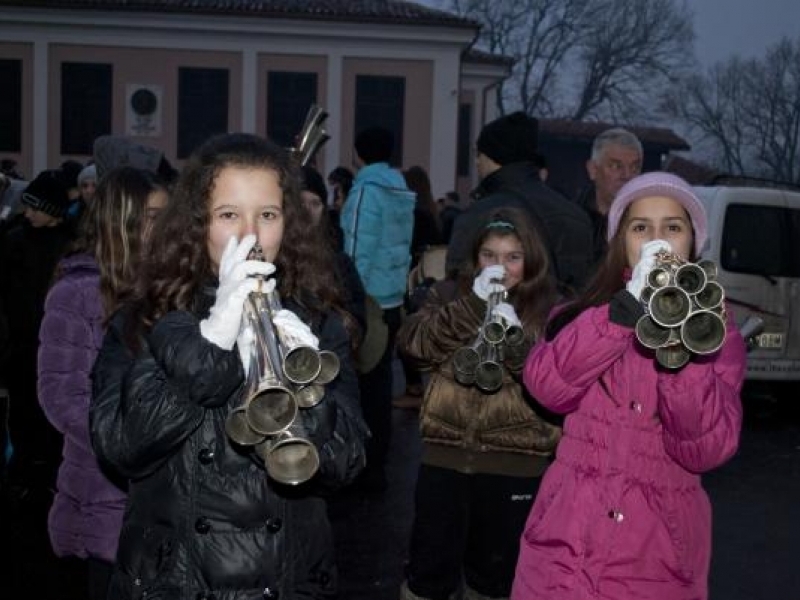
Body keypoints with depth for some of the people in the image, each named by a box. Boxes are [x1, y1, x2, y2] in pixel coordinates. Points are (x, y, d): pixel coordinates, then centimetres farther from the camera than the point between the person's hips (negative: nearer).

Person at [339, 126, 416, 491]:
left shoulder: (366, 190, -12)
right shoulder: (401, 191, 10)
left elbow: (358, 251, -16)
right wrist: (398, 283, 17)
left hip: (367, 300, -8)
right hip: (392, 299, 8)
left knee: (364, 381, -2)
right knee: (380, 378, 13)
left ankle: (366, 466, 2)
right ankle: (377, 457, 21)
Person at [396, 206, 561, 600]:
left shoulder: (550, 311, 2)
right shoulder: (450, 295, 8)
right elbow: (413, 345, -9)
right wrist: (472, 305, -16)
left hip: (515, 463, 0)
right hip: (446, 453, 1)